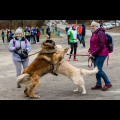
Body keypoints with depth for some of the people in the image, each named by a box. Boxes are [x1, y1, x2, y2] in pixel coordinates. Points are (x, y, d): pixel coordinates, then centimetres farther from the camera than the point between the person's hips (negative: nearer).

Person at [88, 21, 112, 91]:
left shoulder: (100, 33, -14)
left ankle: (108, 83, 1)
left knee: (98, 69, -11)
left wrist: (93, 53, -18)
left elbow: (101, 46, -20)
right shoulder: (94, 34, 13)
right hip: (96, 55, 9)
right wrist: (90, 51, 5)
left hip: (101, 54, -9)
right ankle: (98, 84, 18)